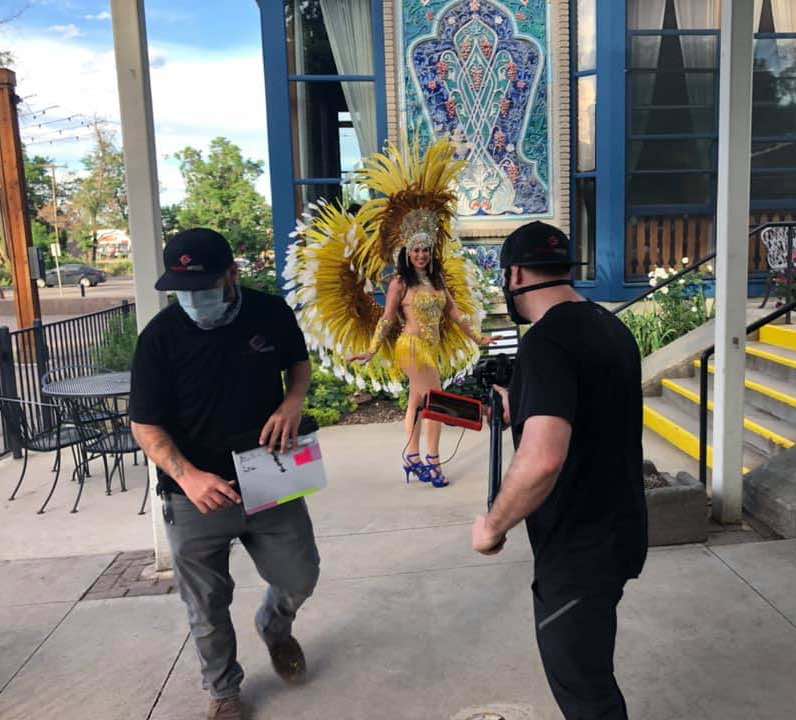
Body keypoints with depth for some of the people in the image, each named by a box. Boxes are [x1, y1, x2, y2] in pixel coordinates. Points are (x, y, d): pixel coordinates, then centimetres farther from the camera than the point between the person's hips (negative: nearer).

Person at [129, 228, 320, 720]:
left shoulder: (271, 313, -8)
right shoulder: (161, 338, -14)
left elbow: (300, 362, 11)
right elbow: (146, 426, -11)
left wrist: (293, 401, -11)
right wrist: (188, 477, -29)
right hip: (197, 494, -1)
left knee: (300, 578, 13)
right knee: (207, 608, 12)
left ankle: (275, 629, 49)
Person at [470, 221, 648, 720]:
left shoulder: (546, 341, -24)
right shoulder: (612, 328, 5)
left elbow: (543, 458, -36)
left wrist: (493, 526, -21)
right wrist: (519, 410, 24)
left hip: (579, 550, -9)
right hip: (618, 531, 9)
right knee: (590, 672, 28)